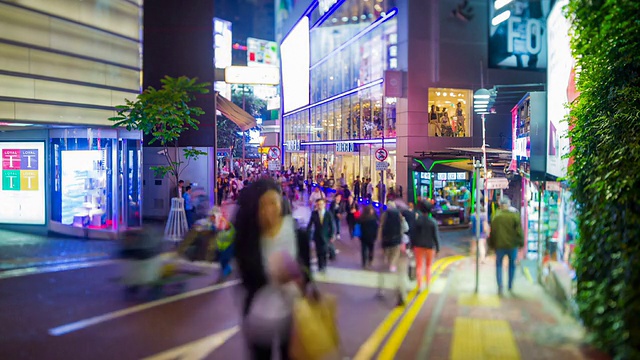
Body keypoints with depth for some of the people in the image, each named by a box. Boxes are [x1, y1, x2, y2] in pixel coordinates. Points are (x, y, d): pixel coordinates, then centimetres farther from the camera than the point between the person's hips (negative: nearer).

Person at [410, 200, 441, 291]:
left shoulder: (417, 221, -10)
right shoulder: (433, 222, -11)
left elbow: (412, 234, -6)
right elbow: (436, 235, -9)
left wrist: (412, 245, 6)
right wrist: (438, 248, 0)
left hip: (418, 246, 0)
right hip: (430, 246, 0)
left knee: (419, 266, 5)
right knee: (428, 265, 19)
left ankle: (420, 285, 0)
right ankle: (428, 283, 26)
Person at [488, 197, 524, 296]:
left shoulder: (495, 216, -6)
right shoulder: (515, 215, -9)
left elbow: (492, 232, 0)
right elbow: (519, 231, -8)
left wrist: (491, 245, 12)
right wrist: (521, 243, 5)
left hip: (499, 245, 0)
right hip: (512, 245, 0)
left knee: (498, 264, 13)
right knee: (512, 265, 19)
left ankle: (500, 286, -3)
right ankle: (510, 286, 26)